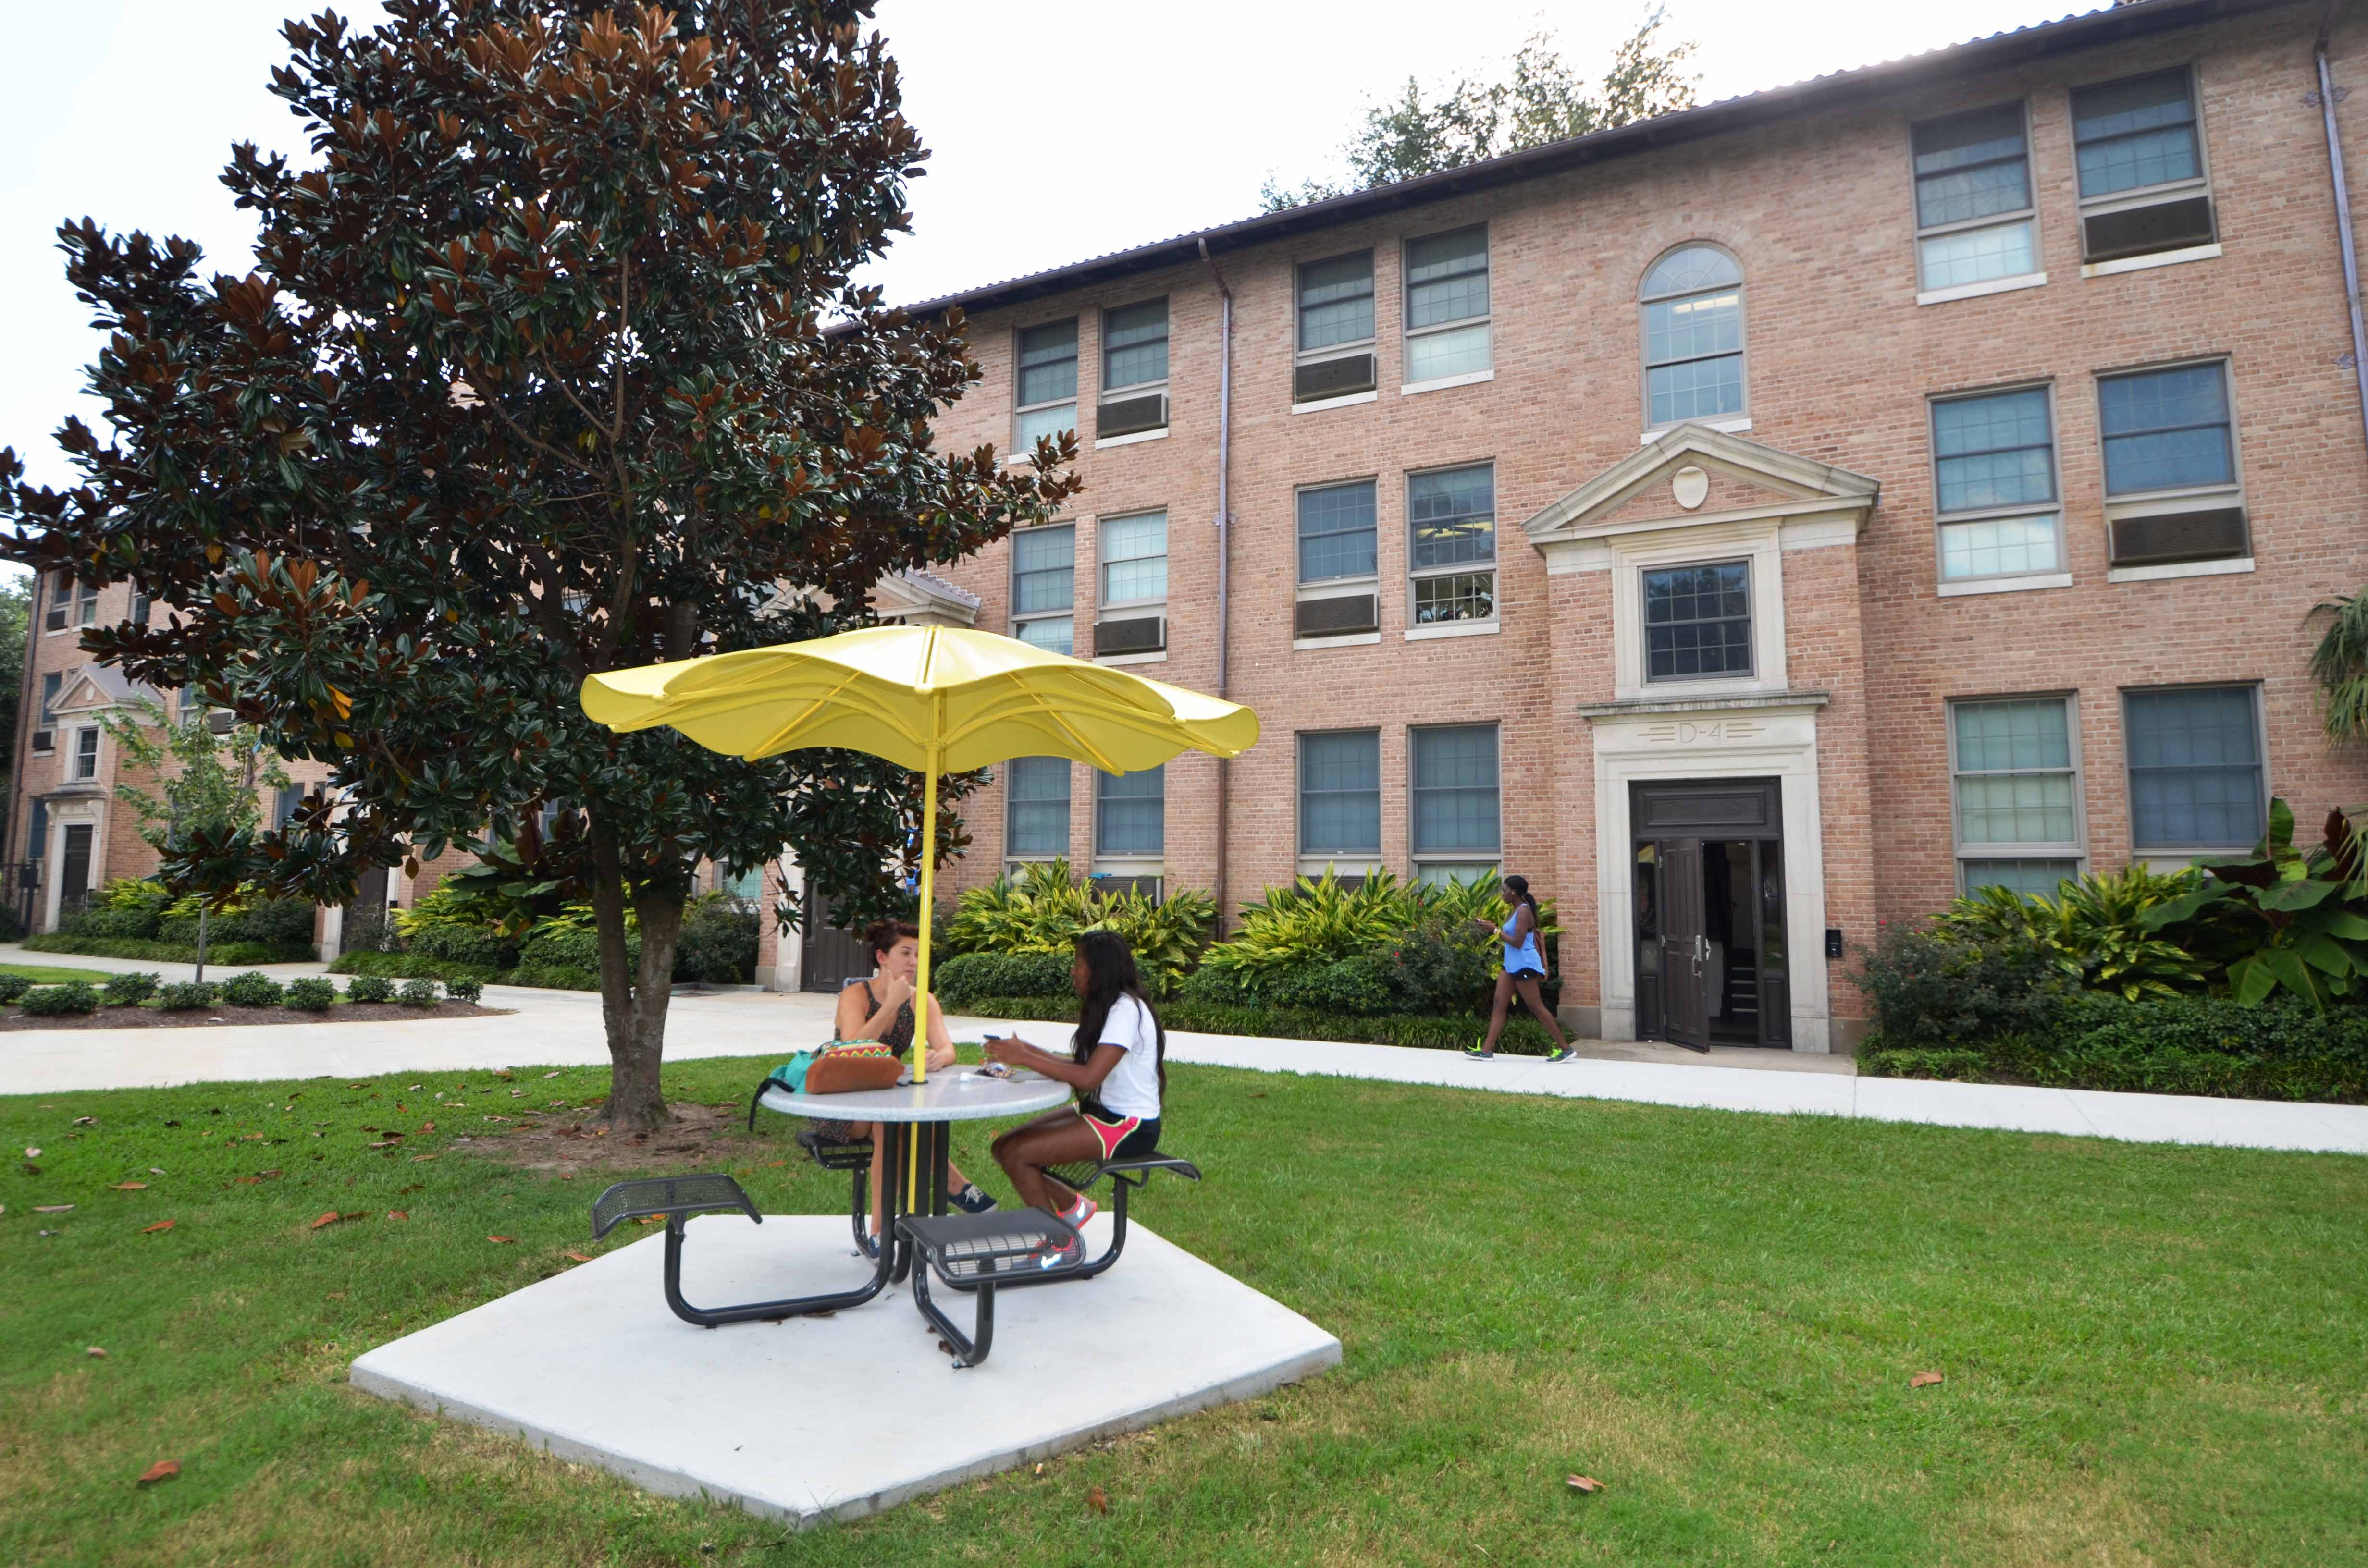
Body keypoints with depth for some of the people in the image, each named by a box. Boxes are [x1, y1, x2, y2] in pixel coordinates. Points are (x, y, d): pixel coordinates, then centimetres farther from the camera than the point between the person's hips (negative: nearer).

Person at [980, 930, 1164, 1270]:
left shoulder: (1126, 1010, -20)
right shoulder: (1108, 1006, 10)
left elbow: (1089, 1077, -29)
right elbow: (1081, 1064, 8)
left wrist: (1023, 1058, -23)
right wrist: (1027, 1051, 0)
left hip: (1130, 1127, -9)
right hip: (1098, 1111, 9)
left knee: (1016, 1154, -17)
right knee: (1004, 1146, -1)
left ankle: (1060, 1243, 1)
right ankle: (1072, 1205, 17)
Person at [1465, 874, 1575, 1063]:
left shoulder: (1524, 911, -16)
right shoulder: (1515, 911, 13)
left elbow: (1517, 942, -21)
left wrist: (1496, 930, -15)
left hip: (1524, 966, -10)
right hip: (1512, 966, 10)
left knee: (1537, 1007, -3)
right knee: (1499, 1004, 3)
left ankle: (1565, 1049, 6)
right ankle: (1487, 1050, 1)